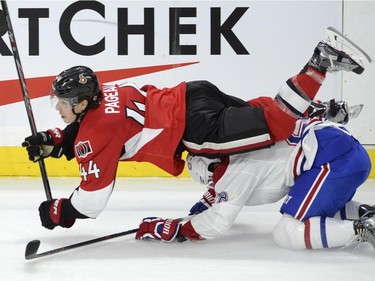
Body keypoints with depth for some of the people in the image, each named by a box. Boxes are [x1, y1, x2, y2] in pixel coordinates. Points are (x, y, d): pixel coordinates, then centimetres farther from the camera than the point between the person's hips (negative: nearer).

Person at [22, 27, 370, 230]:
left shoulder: (97, 130, -12)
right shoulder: (98, 96, 11)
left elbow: (93, 199, -11)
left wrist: (57, 212, 5)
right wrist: (50, 141, 18)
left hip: (195, 124, -8)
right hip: (190, 96, 8)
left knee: (274, 123, -9)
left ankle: (321, 61, -9)